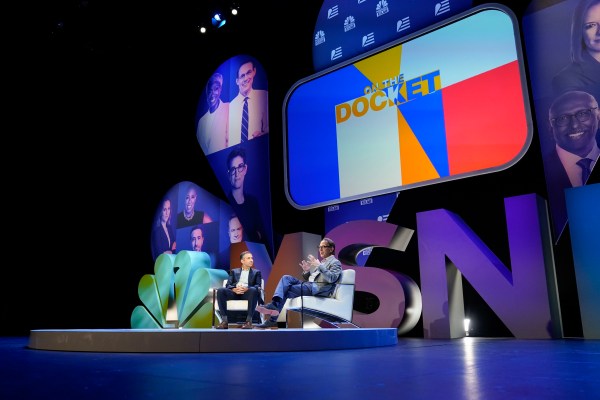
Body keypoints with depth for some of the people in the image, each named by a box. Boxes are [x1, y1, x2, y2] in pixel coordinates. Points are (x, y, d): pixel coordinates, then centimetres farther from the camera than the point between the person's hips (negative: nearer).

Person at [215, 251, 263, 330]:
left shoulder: (256, 272, 21)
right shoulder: (234, 271, 24)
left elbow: (258, 286, 5)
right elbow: (228, 285, 10)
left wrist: (247, 288, -17)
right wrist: (234, 289, -15)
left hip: (247, 293, -1)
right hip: (235, 293, 1)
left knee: (253, 290, -37)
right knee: (220, 290, -29)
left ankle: (249, 321, -35)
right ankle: (224, 321, -29)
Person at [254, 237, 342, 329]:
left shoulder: (335, 262, 5)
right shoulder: (321, 262, 29)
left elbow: (332, 278, -16)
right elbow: (306, 278, 25)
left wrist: (319, 266, -20)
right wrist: (306, 271, 4)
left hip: (318, 288, -8)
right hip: (309, 285, 8)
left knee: (288, 290, -23)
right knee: (286, 278, -14)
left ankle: (273, 320, -23)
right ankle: (274, 304, -34)